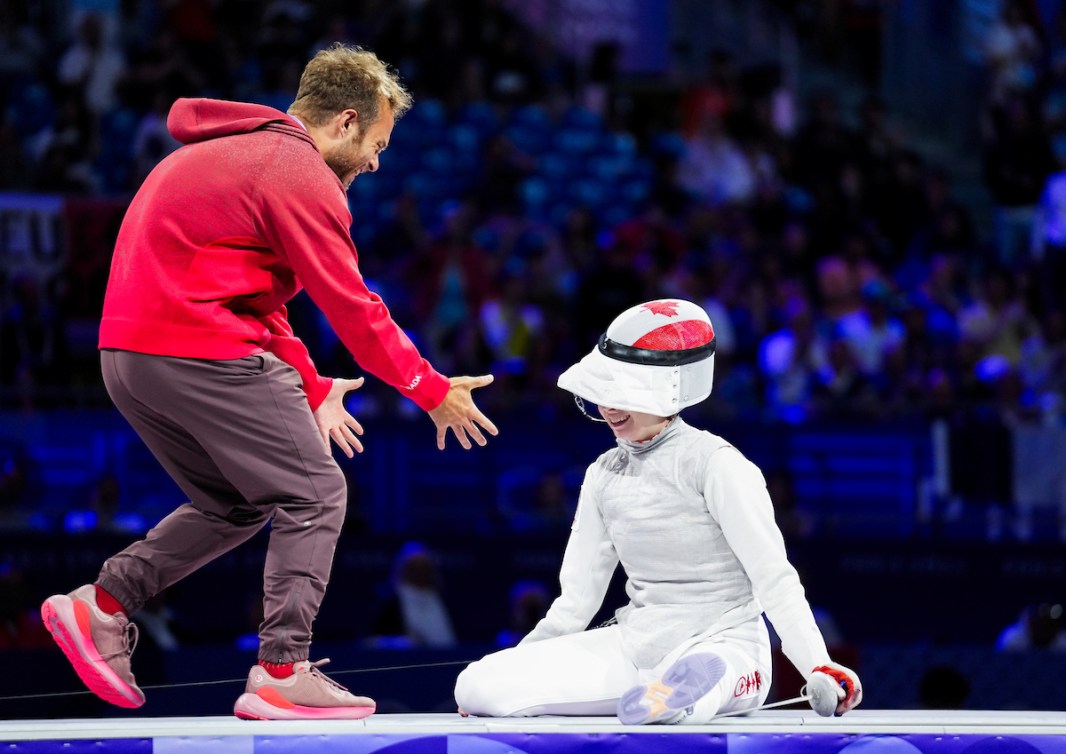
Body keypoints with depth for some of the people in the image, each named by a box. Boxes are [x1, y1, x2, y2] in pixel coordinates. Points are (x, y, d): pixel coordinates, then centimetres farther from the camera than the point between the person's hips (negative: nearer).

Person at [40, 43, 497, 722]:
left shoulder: (237, 152, 23)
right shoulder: (301, 174, -8)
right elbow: (353, 308, -9)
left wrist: (311, 387, 23)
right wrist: (432, 391, 1)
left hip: (130, 352, 10)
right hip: (205, 352, -10)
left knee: (235, 505, 21)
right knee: (315, 495, -1)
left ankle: (103, 604, 12)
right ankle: (283, 676, -5)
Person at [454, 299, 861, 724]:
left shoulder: (714, 464, -8)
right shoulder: (605, 475, 11)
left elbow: (774, 577, -10)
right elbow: (578, 597, 17)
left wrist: (818, 668, -20)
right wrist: (509, 681, 13)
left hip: (722, 645, -11)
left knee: (677, 694, -50)